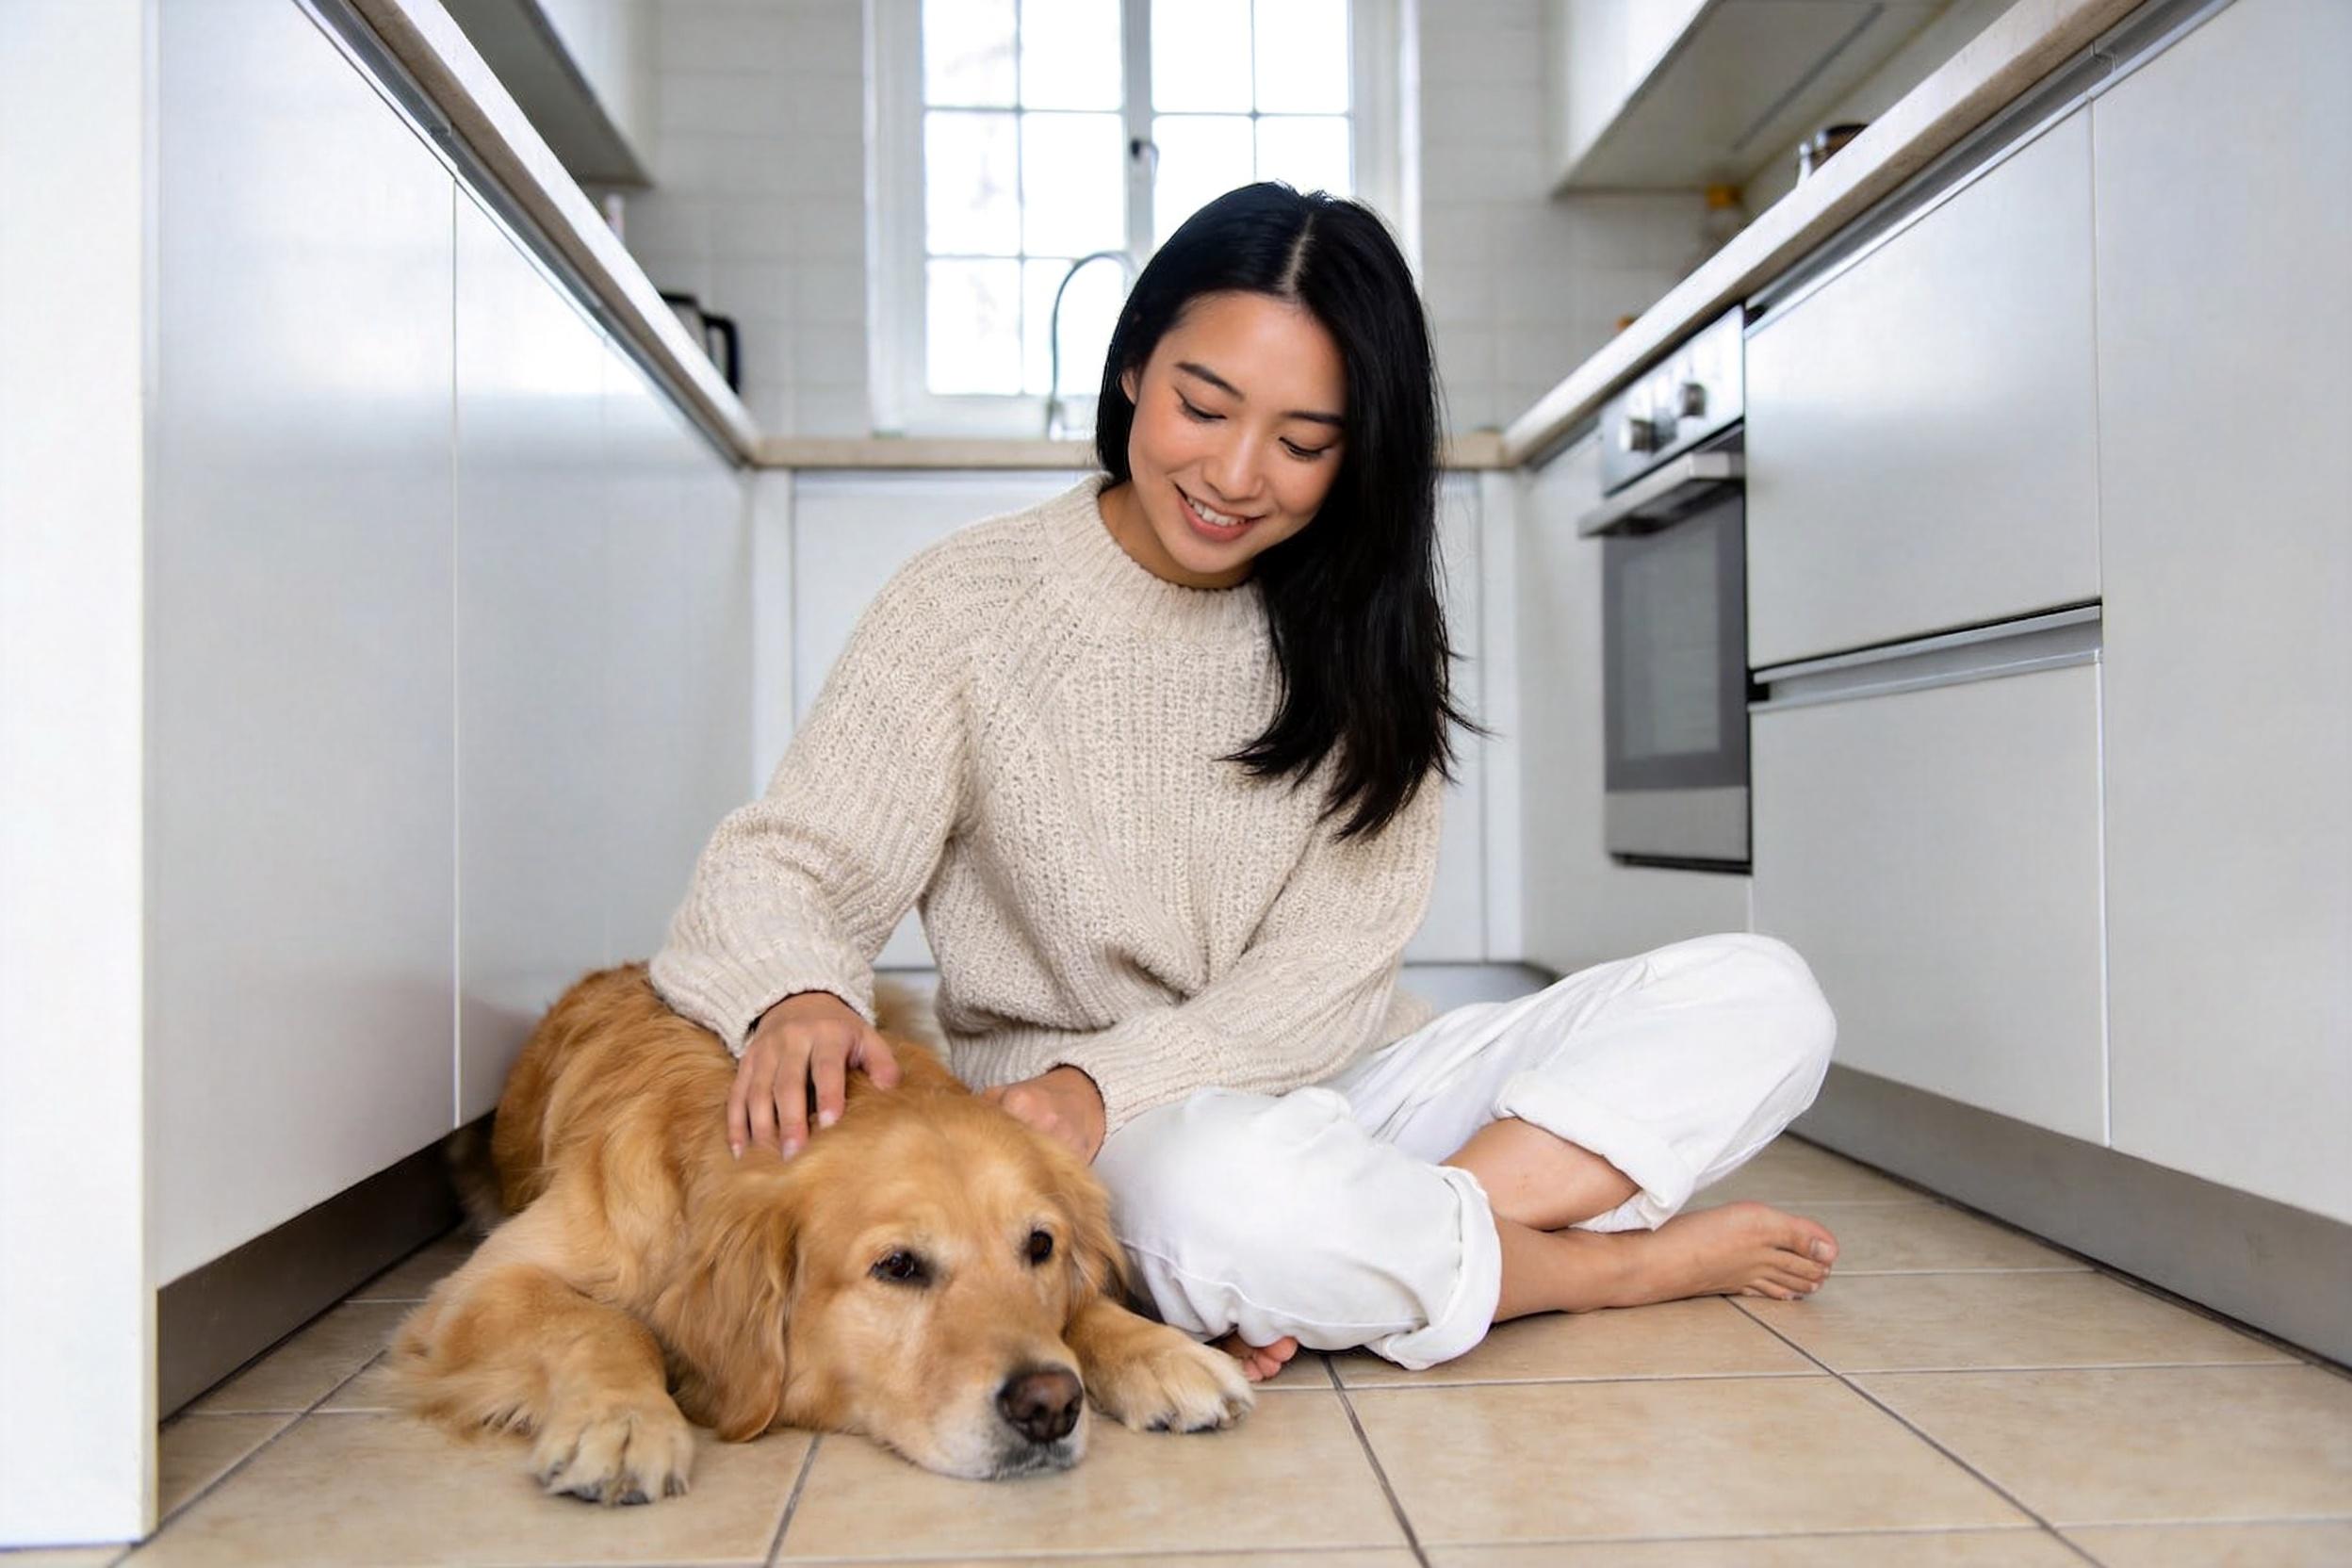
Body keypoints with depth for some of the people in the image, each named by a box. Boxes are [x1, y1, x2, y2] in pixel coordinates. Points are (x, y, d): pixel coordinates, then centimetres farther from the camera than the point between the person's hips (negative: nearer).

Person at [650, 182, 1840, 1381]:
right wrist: (793, 995, -35)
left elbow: (1332, 963, -5)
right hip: (1104, 1146, -3)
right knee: (1222, 1194, -40)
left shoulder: (1363, 628, 3)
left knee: (1762, 993, -12)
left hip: (1339, 1082, 4)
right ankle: (1627, 1262, -14)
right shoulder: (965, 605, -5)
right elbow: (787, 863, -10)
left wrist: (1104, 1080, -22)